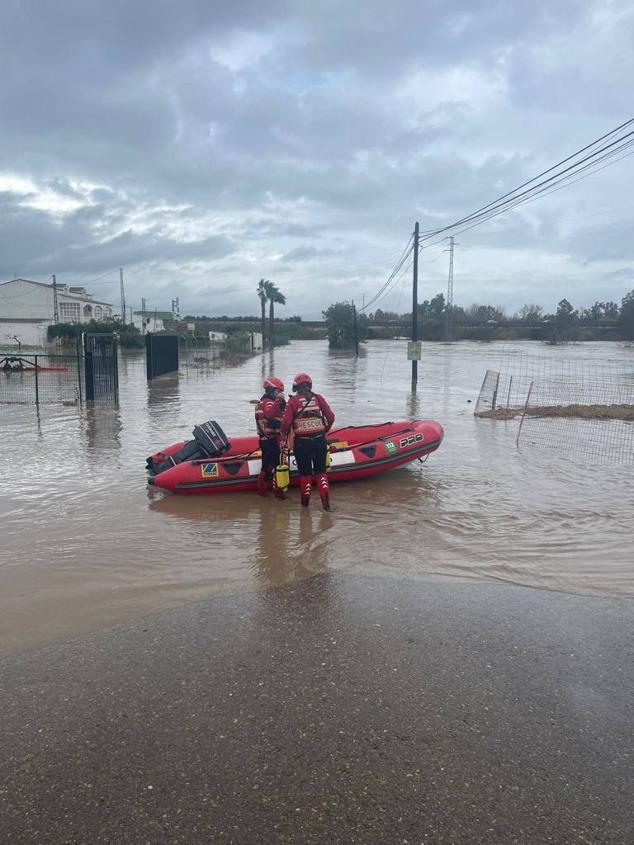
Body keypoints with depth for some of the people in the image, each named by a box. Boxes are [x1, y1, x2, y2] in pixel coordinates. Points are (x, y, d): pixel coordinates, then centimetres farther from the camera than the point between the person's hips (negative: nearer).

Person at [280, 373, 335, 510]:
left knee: (305, 472, 13)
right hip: (319, 441, 2)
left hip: (301, 443, -2)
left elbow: (286, 421, -13)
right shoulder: (318, 398, 1)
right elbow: (331, 417, -2)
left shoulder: (293, 401, -6)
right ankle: (325, 498, -1)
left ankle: (305, 500, 23)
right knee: (320, 471, 13)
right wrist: (325, 430, 15)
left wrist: (284, 433, 8)